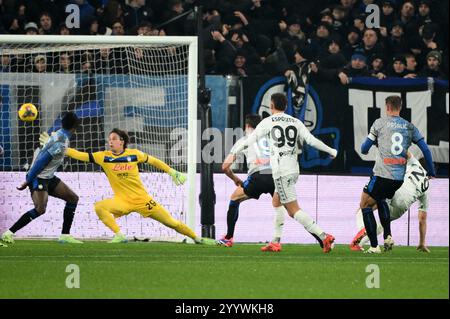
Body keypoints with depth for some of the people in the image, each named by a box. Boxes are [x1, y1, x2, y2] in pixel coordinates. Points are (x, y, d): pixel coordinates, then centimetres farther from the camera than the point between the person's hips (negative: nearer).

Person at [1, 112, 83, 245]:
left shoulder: (59, 135, 7)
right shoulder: (61, 143, -21)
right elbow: (41, 161, -23)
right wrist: (28, 181, -19)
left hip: (48, 178, 10)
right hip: (39, 178, -10)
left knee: (73, 198, 10)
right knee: (40, 209, -25)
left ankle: (65, 235, 10)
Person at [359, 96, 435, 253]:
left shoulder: (380, 123, 1)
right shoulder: (410, 127, 10)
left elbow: (364, 148, 4)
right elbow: (426, 150, 7)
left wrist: (365, 150, 29)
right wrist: (431, 172, 17)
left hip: (382, 174, -5)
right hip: (399, 178, 5)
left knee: (365, 205, 8)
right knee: (380, 200, 31)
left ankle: (374, 246, -1)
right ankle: (388, 236, 17)